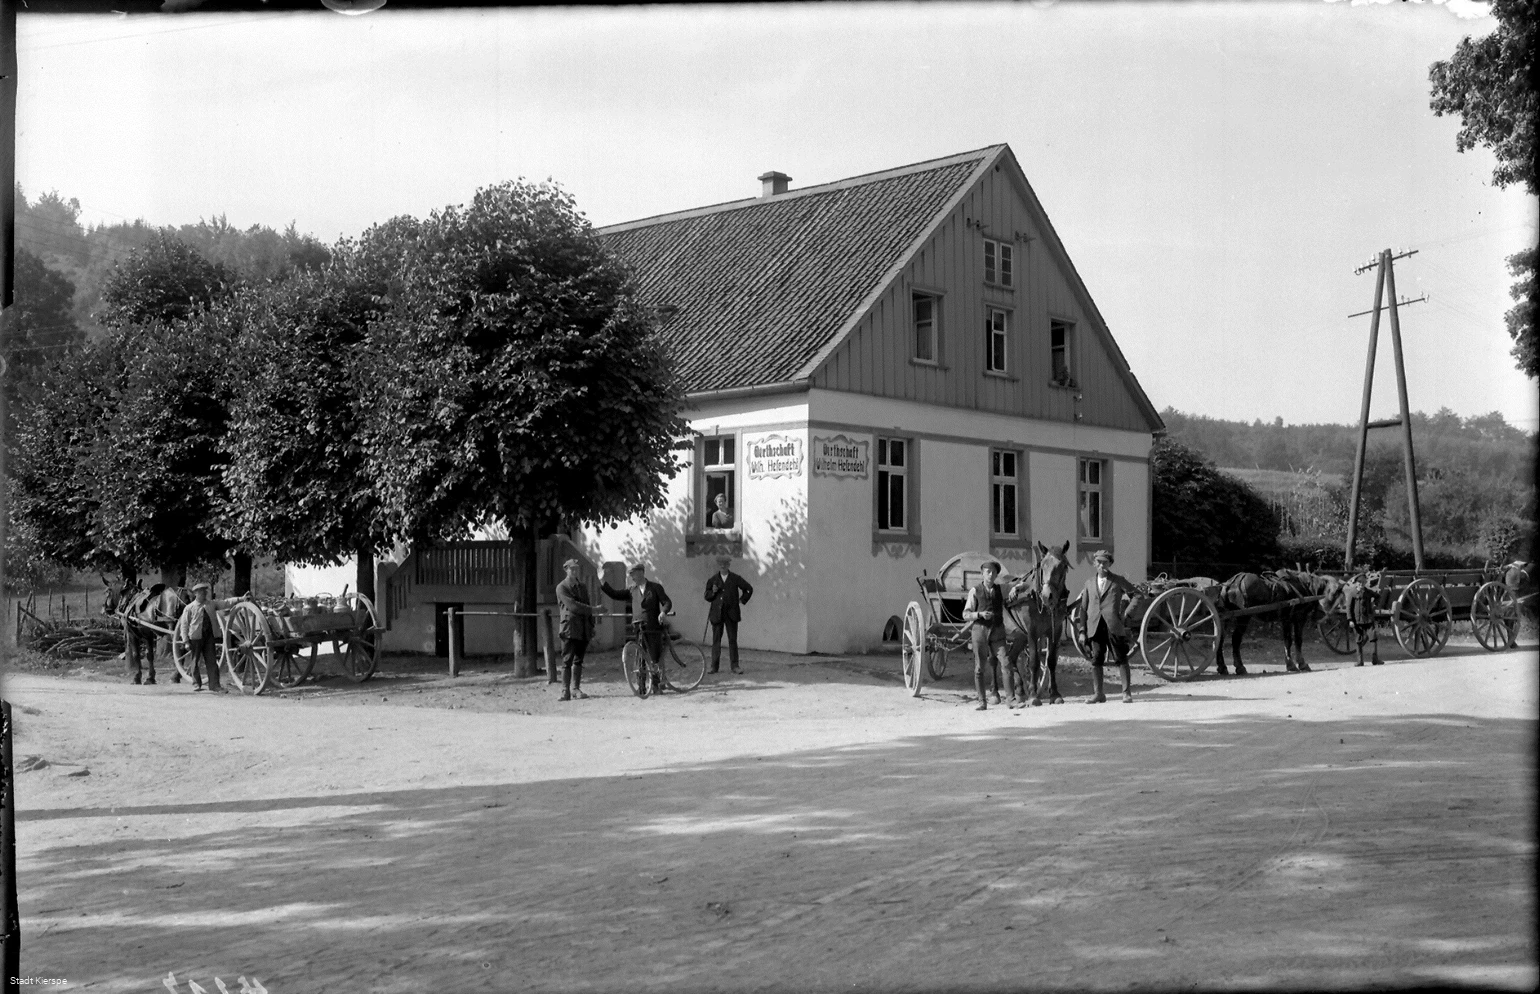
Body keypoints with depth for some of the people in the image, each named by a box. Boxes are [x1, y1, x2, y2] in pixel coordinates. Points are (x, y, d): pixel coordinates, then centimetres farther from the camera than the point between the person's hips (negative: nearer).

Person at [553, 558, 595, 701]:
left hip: (583, 629, 6)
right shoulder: (562, 587, -4)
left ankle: (575, 688, 11)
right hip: (570, 628, -6)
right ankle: (565, 691, -3)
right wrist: (592, 609, -15)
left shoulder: (583, 586, 18)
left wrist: (591, 625, 14)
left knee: (578, 660, 7)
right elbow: (572, 605, -15)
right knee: (567, 661, -5)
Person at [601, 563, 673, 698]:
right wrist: (602, 583, 1)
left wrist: (663, 612, -20)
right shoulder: (631, 590, 13)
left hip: (653, 628, -3)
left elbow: (667, 602, 0)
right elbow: (615, 594, 10)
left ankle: (656, 685, 9)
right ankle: (642, 688, 5)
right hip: (638, 629, 3)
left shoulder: (655, 588, 4)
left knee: (655, 658, -4)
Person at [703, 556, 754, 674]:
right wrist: (713, 592, -10)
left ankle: (735, 666, 4)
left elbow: (749, 589, 14)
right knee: (716, 640, 1)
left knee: (733, 640, 1)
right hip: (717, 614, 1)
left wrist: (742, 601, 7)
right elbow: (707, 596, 9)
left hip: (731, 614, -1)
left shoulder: (736, 579, 4)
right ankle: (714, 666, 5)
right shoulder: (713, 580, 7)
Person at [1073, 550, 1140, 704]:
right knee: (1096, 660, 1)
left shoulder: (1118, 581, 8)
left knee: (1121, 659, -2)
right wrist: (1082, 630, 9)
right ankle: (1098, 694, 6)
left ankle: (1126, 693, 1)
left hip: (1114, 625, -3)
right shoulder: (1089, 583, 16)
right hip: (1095, 626, 3)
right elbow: (1084, 608, 16)